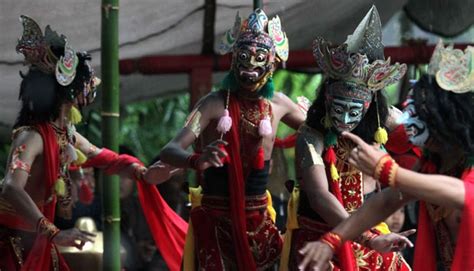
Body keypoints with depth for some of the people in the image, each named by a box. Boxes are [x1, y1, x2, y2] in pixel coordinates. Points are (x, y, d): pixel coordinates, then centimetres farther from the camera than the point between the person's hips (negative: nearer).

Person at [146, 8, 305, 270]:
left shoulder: (278, 104, 2)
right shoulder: (215, 104, -13)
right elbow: (169, 150, -23)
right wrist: (197, 160, -46)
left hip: (259, 220, 4)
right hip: (217, 221, -4)